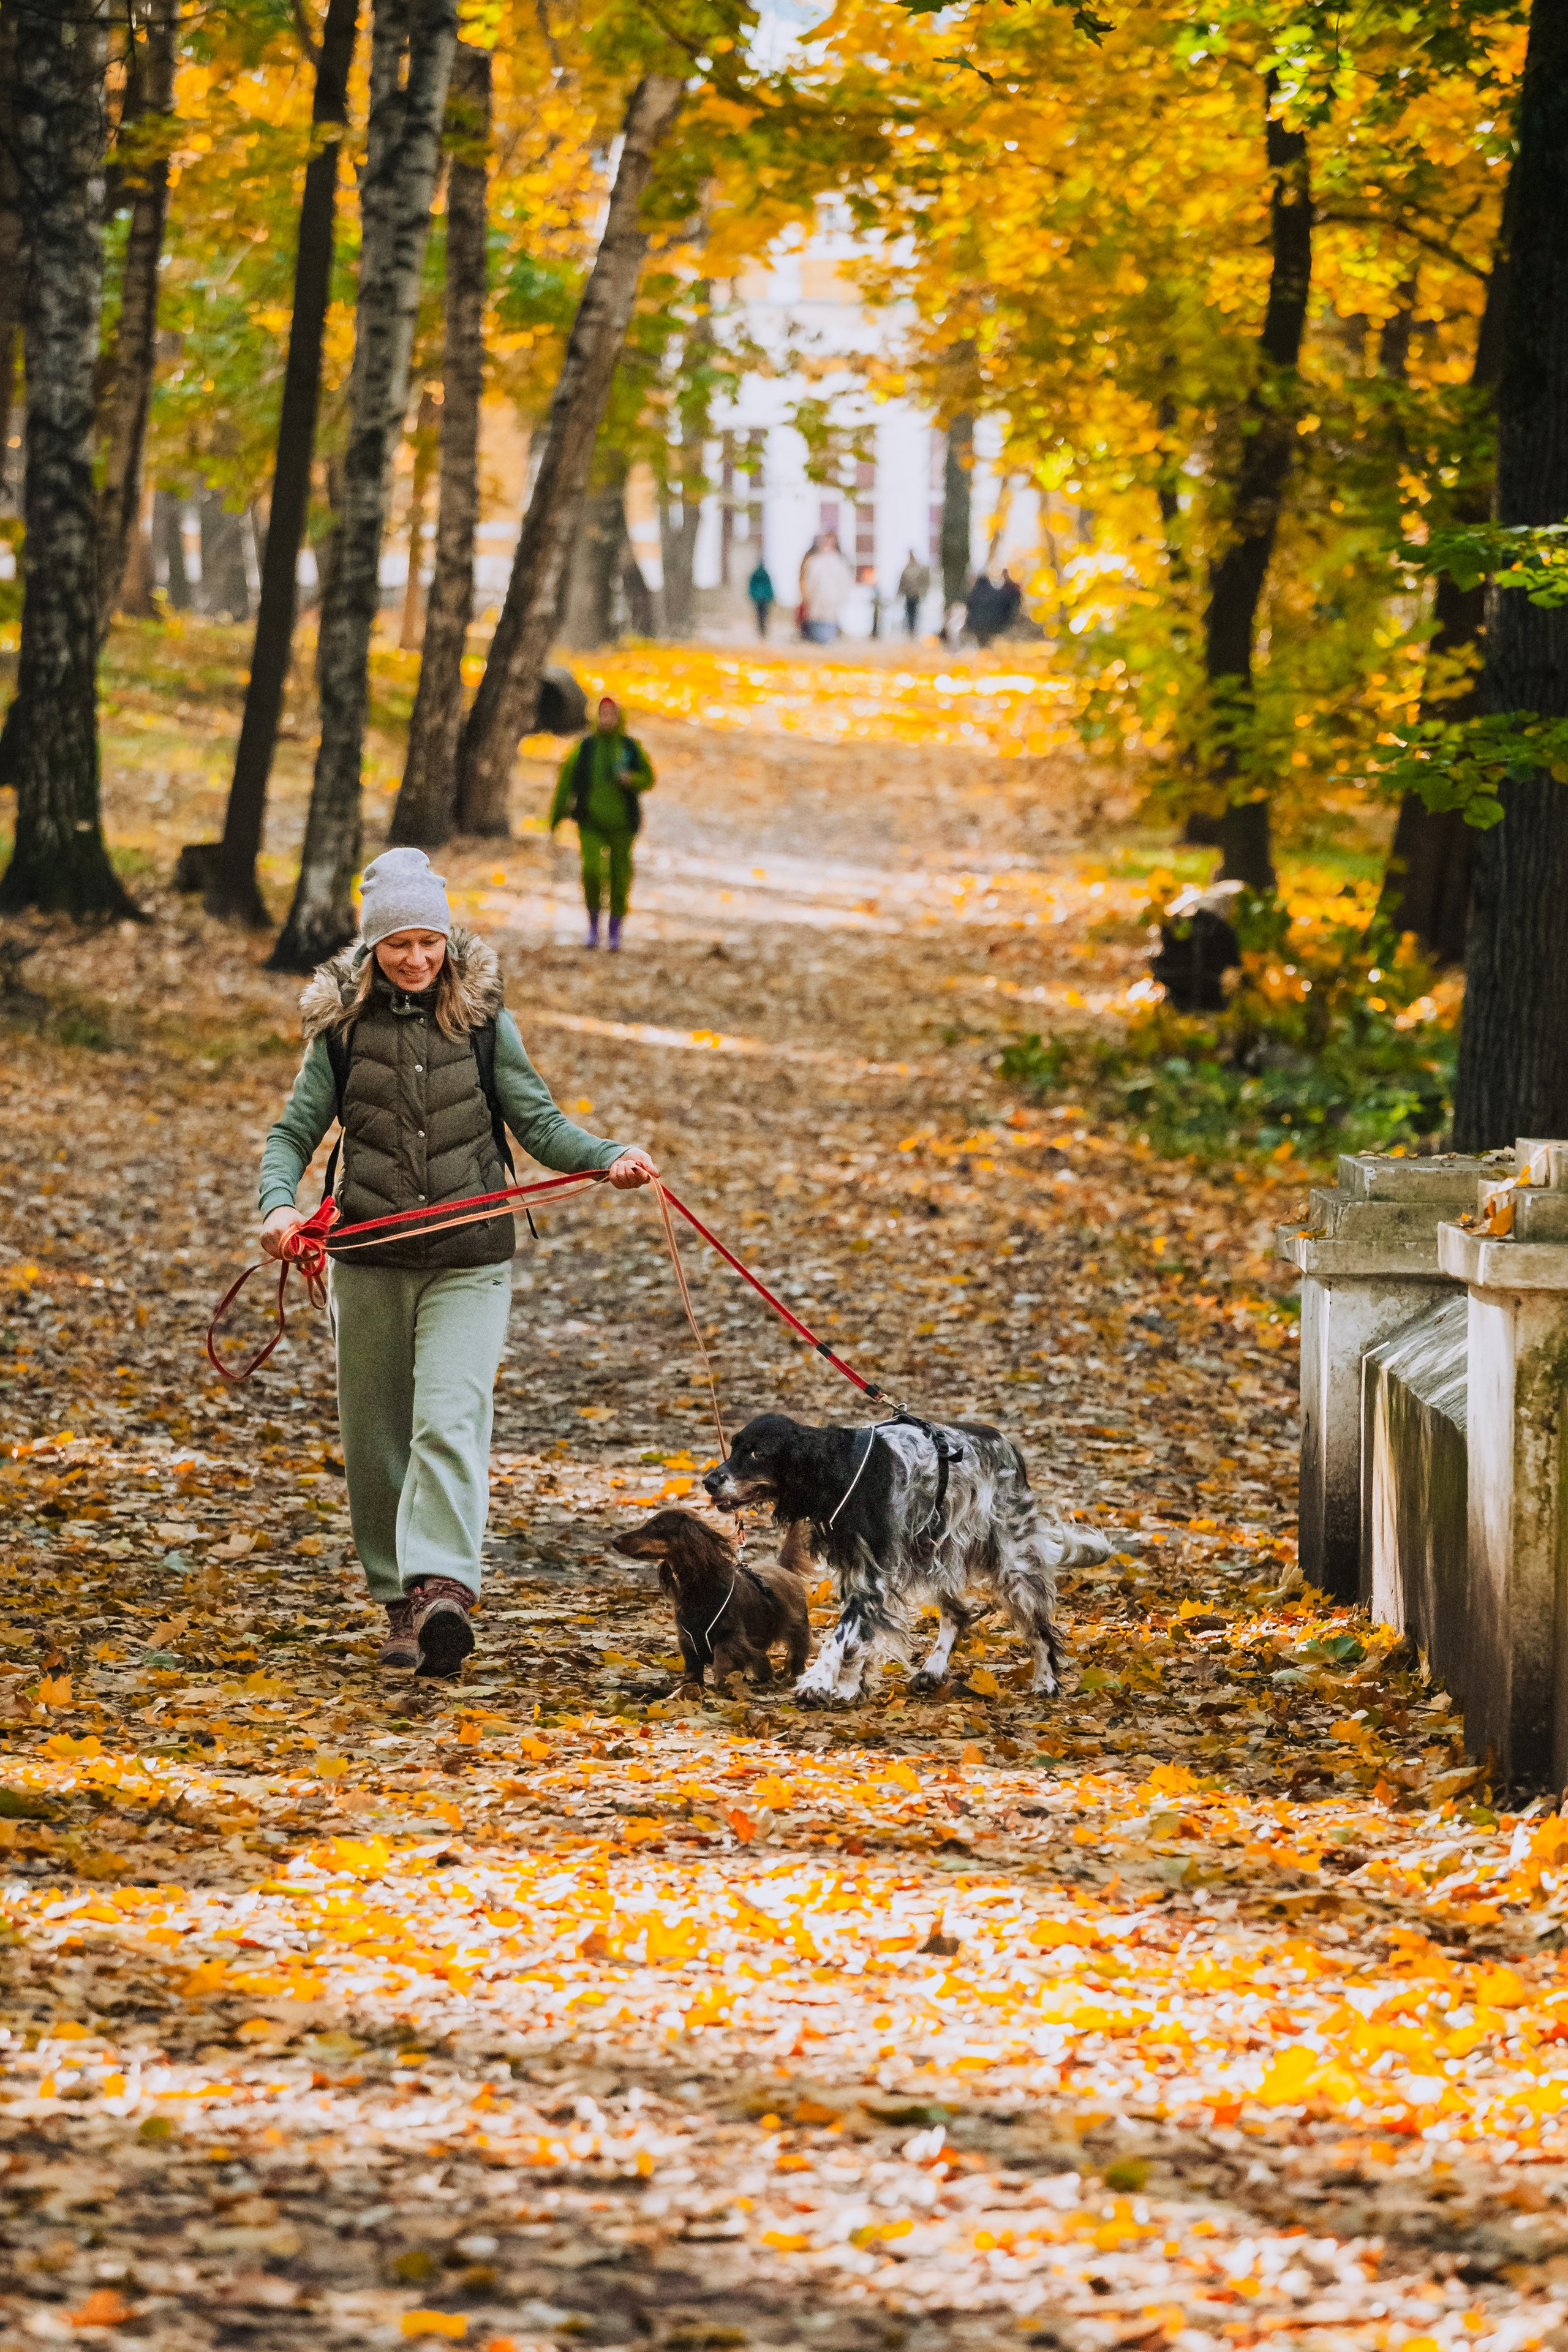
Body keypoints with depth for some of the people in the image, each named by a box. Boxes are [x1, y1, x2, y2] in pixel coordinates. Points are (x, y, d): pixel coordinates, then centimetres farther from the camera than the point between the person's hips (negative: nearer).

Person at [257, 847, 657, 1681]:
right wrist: (279, 1204, -16)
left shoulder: (483, 1021, 2)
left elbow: (538, 1121, 4)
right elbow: (292, 1134, 4)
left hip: (468, 1265, -2)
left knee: (450, 1423, -17)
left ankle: (442, 1589, -29)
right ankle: (399, 1602, 20)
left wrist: (610, 1157, -14)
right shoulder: (342, 1028, 3)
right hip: (369, 1262, 2)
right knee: (376, 1441, 7)